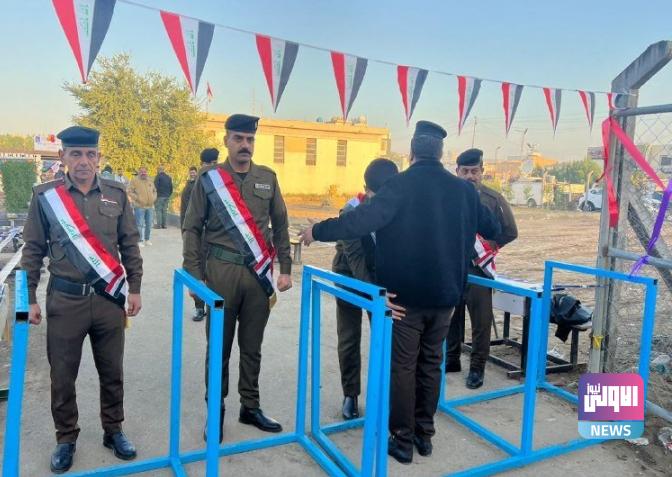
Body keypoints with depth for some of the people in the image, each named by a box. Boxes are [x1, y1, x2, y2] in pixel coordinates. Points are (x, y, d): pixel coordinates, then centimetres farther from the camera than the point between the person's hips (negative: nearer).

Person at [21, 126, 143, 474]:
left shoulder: (116, 194, 1)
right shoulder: (44, 196, -2)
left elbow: (130, 246, 6)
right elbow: (33, 251, 2)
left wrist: (134, 289, 5)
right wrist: (30, 298, -1)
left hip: (109, 298, 1)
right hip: (64, 300, -1)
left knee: (112, 371, 13)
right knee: (62, 375, 10)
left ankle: (113, 431, 31)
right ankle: (66, 438, 29)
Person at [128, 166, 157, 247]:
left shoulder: (150, 180, 13)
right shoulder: (134, 180, -4)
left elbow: (154, 190, 22)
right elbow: (130, 192, -7)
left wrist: (154, 198, 6)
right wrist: (137, 198, -16)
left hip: (150, 206, 6)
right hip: (139, 206, -6)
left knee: (149, 224, 11)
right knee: (140, 224, -6)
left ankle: (147, 239, 23)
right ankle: (140, 240, 1)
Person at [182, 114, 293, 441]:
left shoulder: (267, 178, 7)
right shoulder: (209, 178, -1)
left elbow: (280, 226, 11)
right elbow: (192, 229, 1)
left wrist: (285, 269, 7)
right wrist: (194, 275, -5)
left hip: (259, 273, 3)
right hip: (221, 271, -2)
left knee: (252, 346, 12)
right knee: (219, 346, 7)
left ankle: (250, 407, 27)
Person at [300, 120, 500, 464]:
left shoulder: (400, 185, -13)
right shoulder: (463, 189, 3)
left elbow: (362, 220, -22)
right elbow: (491, 228, 15)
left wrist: (318, 231, -10)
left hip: (405, 294, -4)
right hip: (444, 293, 5)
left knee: (402, 366, 6)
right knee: (431, 363, 16)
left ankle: (402, 441, 15)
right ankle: (424, 434, 27)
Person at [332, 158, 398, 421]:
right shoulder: (352, 210, -26)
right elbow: (354, 256, -33)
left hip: (382, 276, 2)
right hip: (350, 277, -2)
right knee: (349, 339, 4)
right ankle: (350, 394, 19)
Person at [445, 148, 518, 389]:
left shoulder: (493, 199, -4)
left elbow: (510, 232, 3)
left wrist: (487, 248, -5)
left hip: (478, 269, -3)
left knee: (480, 320, 2)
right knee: (451, 316, 14)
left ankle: (477, 367, 15)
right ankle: (451, 359, 30)